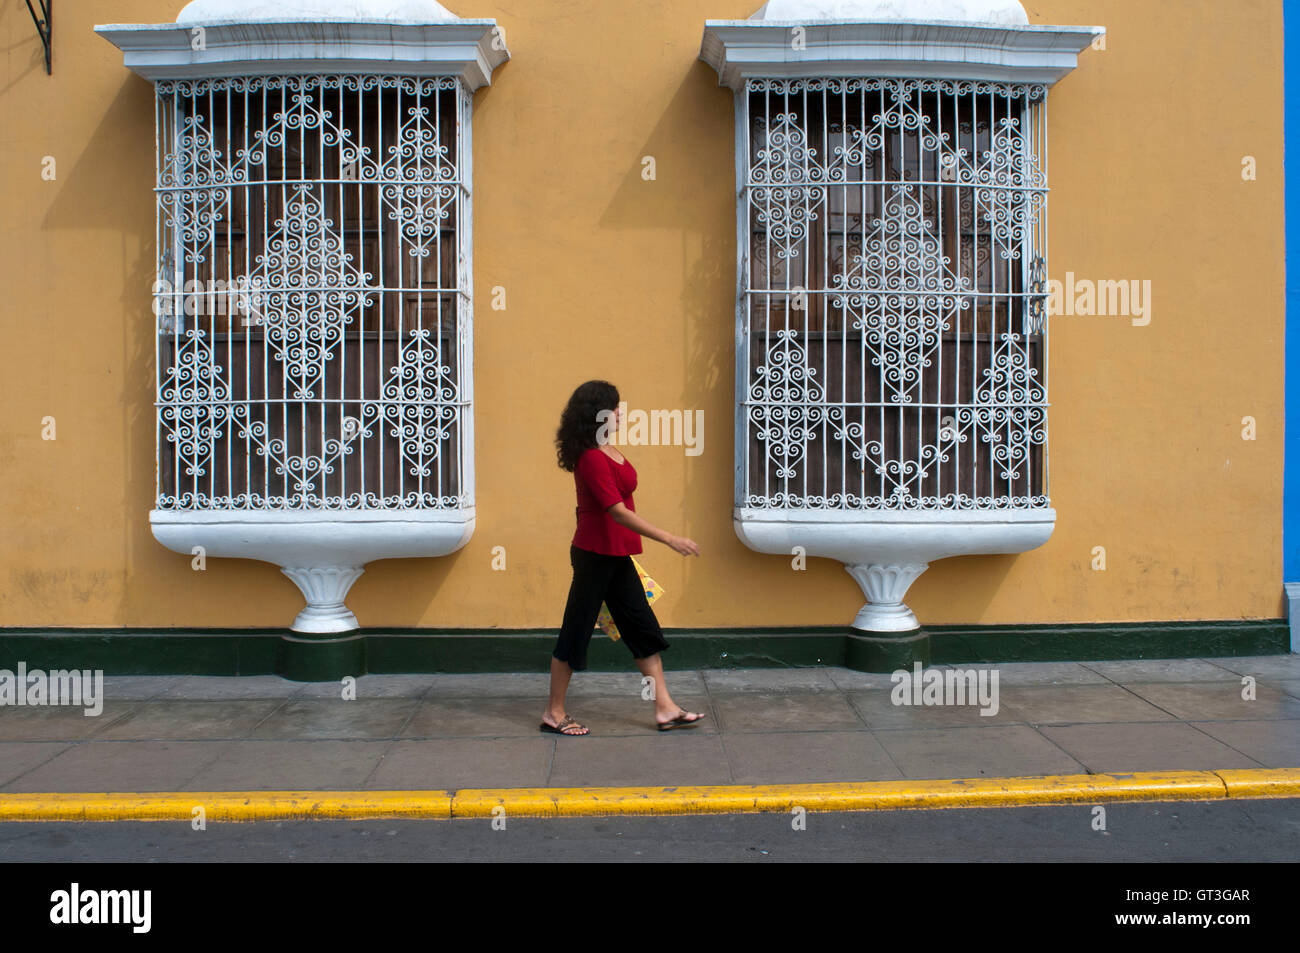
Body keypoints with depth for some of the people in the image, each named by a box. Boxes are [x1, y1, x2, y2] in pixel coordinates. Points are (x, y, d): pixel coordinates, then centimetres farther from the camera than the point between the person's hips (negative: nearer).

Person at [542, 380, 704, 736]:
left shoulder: (605, 452, 9)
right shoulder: (592, 459, -20)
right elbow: (617, 512, -26)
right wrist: (669, 539, -26)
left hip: (615, 556, 10)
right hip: (595, 555, -10)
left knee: (644, 629, 10)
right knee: (576, 631, 2)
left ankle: (665, 709, 17)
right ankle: (554, 713, 16)